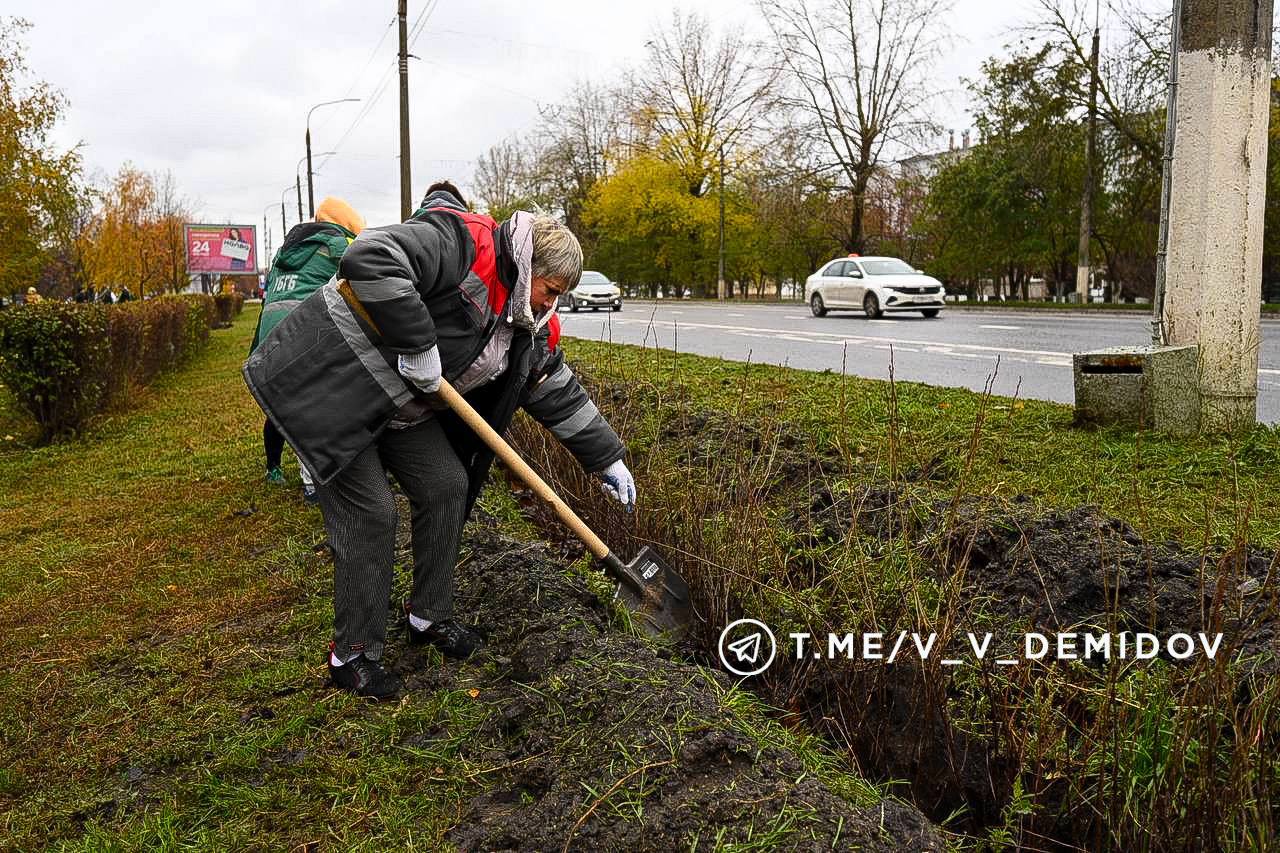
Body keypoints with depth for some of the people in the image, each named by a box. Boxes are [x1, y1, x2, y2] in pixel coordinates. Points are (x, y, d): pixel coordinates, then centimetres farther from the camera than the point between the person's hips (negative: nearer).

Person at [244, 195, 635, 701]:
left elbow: (560, 394, 10)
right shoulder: (461, 243, -24)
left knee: (446, 486, 4)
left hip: (401, 406, 9)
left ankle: (430, 617, 21)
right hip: (333, 386, -9)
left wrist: (607, 459, 10)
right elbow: (370, 260, -38)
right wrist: (417, 344, -34)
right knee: (369, 513, -10)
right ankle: (352, 656, 6)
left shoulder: (529, 326, 4)